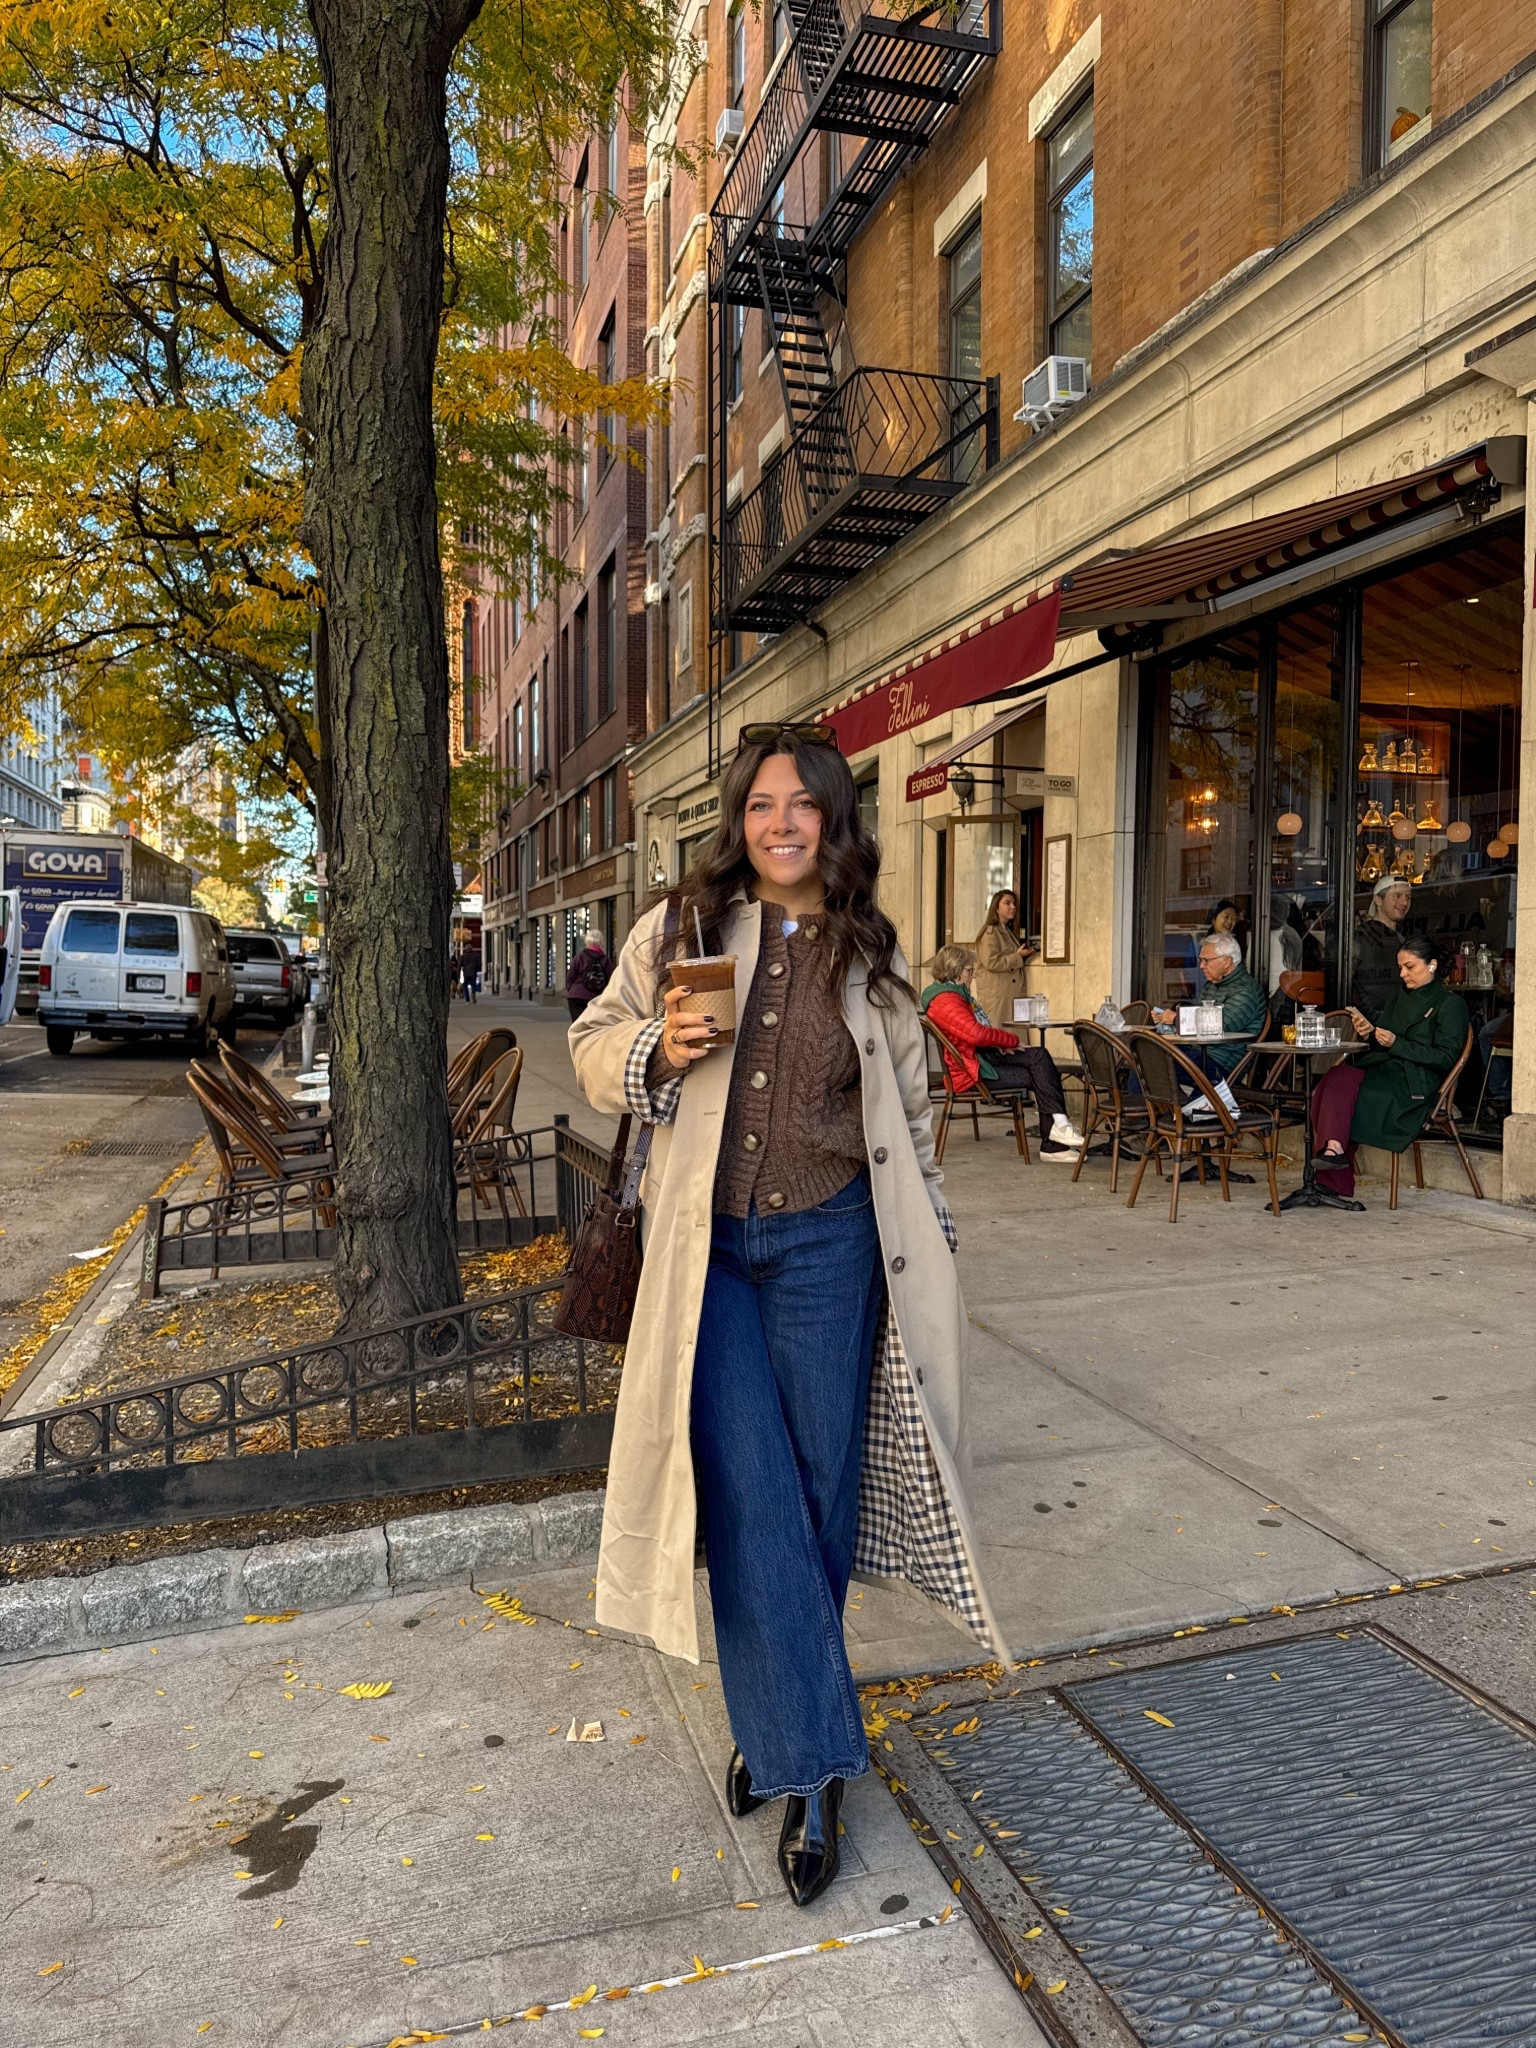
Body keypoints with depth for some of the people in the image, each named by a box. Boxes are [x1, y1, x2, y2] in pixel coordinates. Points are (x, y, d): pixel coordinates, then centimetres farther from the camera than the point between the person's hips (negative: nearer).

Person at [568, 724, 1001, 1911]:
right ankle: (812, 1762, 12)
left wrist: (926, 1252, 12)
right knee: (748, 1493, -3)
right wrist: (658, 1048, -14)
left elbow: (909, 1110, 12)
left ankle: (773, 1723, 30)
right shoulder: (682, 927, 2)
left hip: (827, 1244, 1)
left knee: (821, 1491, 8)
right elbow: (593, 1044, 8)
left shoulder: (870, 954, 5)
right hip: (706, 1246, -1)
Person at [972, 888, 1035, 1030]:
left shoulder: (1009, 932, 21)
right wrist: (1018, 956, -12)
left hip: (1012, 994, 9)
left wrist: (1025, 953, 16)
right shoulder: (990, 933, -8)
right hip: (996, 996, -9)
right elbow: (991, 962, -19)